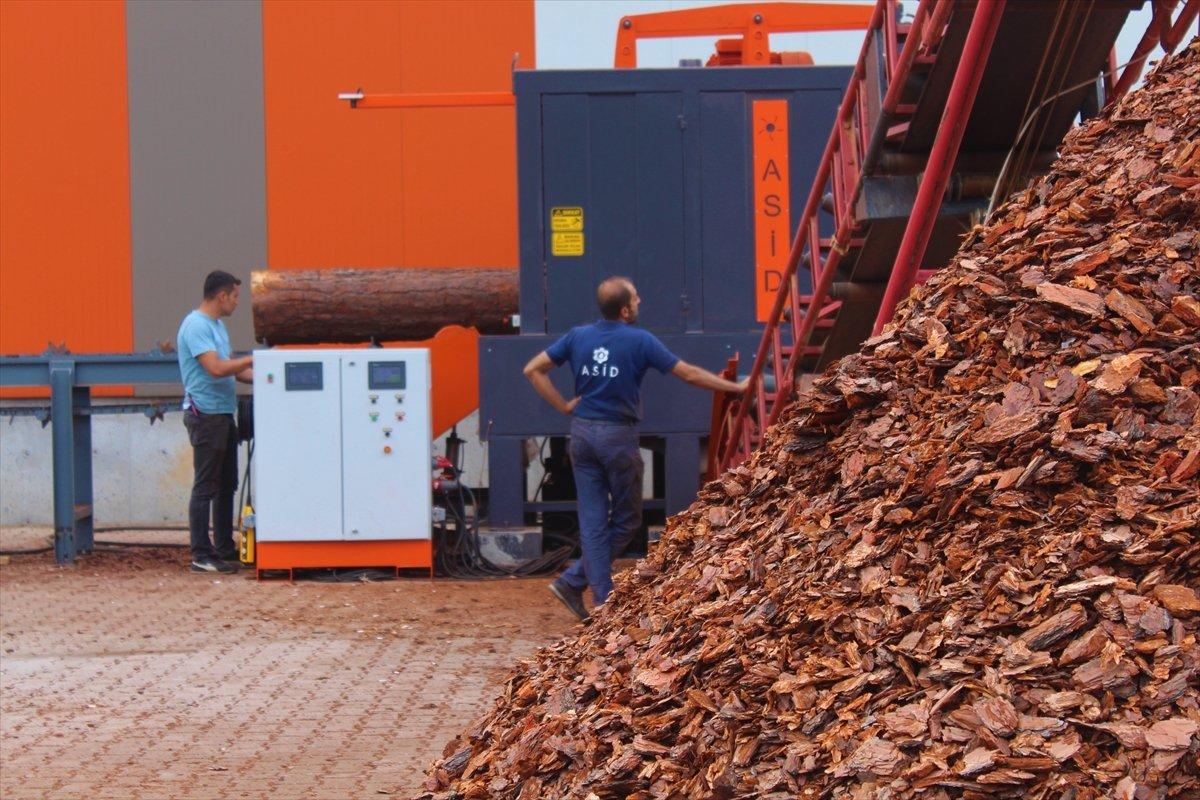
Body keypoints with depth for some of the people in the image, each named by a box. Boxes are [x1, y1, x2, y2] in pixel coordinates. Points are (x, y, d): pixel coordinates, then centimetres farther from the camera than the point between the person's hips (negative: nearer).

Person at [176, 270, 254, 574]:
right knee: (205, 487, -6)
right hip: (205, 414, -10)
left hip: (223, 415, 10)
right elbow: (216, 368, -25)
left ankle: (225, 549, 22)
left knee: (226, 485, 14)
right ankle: (202, 556, -3)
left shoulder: (216, 325, 17)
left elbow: (232, 368, 21)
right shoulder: (196, 326, -16)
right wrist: (256, 359, -18)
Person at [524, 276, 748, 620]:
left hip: (582, 433, 5)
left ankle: (603, 600, 4)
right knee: (625, 520, 9)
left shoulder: (578, 337, 4)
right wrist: (736, 387, 5)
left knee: (593, 521, 6)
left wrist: (564, 406, 7)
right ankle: (574, 580, 2)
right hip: (618, 436, -5)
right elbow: (689, 374, -5)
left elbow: (533, 369, 5)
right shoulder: (639, 341, -9)